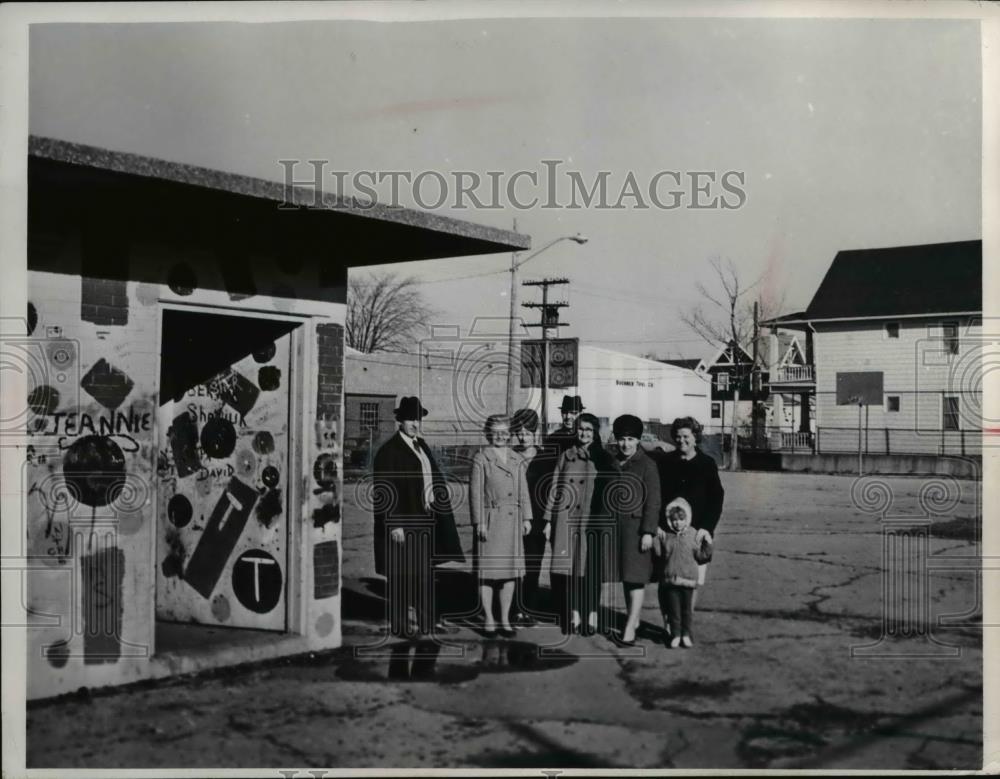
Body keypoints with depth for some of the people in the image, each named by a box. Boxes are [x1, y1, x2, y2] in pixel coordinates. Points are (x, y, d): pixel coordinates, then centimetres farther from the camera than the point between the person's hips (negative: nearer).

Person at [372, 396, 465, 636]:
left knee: (425, 571, 14)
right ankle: (399, 622, 10)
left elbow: (434, 476, 21)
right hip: (402, 522, -8)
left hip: (425, 520, 8)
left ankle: (424, 617, 25)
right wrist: (394, 525, -19)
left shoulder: (422, 446, 13)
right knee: (402, 573, 0)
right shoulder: (388, 450, -12)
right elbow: (384, 491, -16)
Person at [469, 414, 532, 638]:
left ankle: (505, 619, 17)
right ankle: (488, 619, 12)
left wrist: (526, 517, 6)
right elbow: (475, 492, -6)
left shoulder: (518, 460, 10)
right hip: (489, 521, -4)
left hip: (512, 521, 4)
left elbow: (523, 492, 12)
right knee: (487, 570, 1)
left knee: (510, 570, 8)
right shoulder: (481, 459, -4)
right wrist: (479, 522, -11)